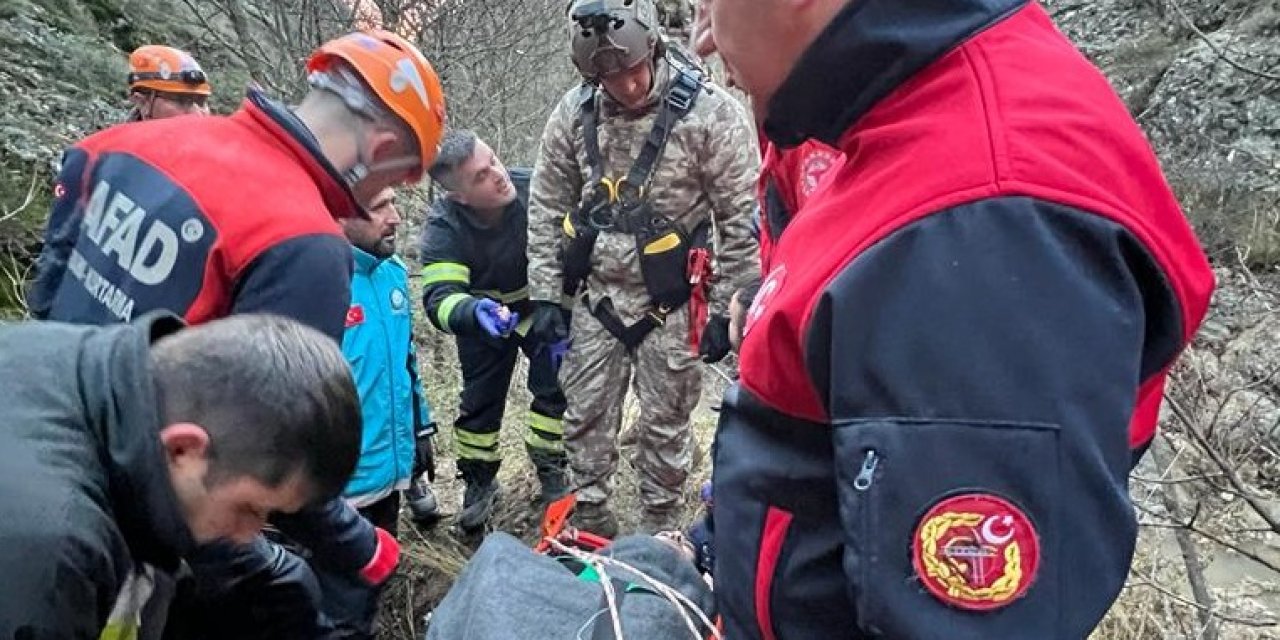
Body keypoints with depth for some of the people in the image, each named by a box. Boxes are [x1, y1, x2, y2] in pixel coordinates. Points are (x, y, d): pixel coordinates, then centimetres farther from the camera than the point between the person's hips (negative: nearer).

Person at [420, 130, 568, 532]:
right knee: (480, 399, 7)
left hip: (542, 308, 0)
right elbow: (439, 297, -38)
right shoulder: (443, 228, -31)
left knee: (554, 388, -4)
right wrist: (474, 313, -60)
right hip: (481, 318, 0)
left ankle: (550, 471, 18)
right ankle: (479, 481, 28)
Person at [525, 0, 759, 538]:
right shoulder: (574, 112, -2)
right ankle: (589, 524, 30)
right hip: (597, 296, 4)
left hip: (671, 302, -3)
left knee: (664, 424, 9)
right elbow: (546, 208, 7)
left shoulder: (710, 111, -14)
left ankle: (659, 532, 27)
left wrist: (726, 310, -9)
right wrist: (545, 295, 4)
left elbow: (741, 218, -10)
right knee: (585, 417, 11)